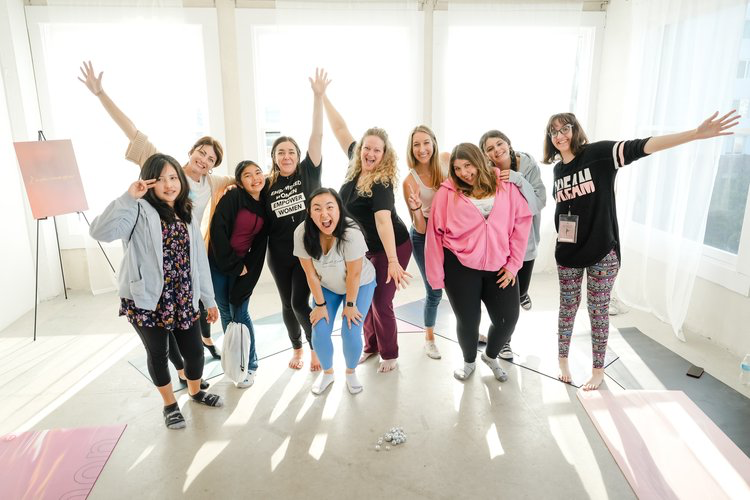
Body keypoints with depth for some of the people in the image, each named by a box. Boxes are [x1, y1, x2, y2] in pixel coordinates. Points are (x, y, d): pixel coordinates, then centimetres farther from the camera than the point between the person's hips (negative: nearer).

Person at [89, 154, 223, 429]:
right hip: (148, 300, -4)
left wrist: (209, 298, 11)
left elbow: (199, 258, 11)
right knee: (158, 354, 12)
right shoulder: (140, 211, -10)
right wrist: (128, 198, -32)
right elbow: (100, 232, -27)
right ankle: (170, 404, 35)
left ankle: (195, 391, 41)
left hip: (184, 299, 5)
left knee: (195, 351, 11)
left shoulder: (187, 215, 9)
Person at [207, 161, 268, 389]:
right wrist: (232, 263, -14)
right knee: (225, 312, 9)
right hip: (219, 263, -2)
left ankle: (250, 365, 12)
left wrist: (247, 266, -3)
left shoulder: (265, 205, 1)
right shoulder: (232, 198, -12)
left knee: (240, 313, -1)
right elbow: (217, 230, -17)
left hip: (244, 265, 2)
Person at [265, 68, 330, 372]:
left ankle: (316, 348, 19)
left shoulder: (308, 172, -4)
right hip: (279, 253, 3)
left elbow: (317, 135, -15)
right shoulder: (268, 185, 1)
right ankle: (297, 349, 36)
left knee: (300, 302, -6)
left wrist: (318, 97, -22)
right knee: (287, 304, 13)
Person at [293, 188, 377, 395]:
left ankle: (351, 373, 22)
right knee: (319, 333, -4)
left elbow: (354, 274, -24)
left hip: (360, 285, -3)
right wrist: (320, 304, -9)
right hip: (326, 286, 3)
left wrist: (350, 304, -14)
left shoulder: (351, 233, -37)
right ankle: (327, 372, 27)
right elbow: (310, 273, -16)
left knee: (351, 333, -11)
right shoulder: (302, 233, -28)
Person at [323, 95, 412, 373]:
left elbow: (383, 220, -38)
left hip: (390, 247, -7)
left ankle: (390, 355, 19)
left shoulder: (381, 183, -26)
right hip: (363, 247, 8)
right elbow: (340, 129, 1)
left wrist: (393, 261, -44)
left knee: (381, 302, -1)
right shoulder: (356, 166, -6)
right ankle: (371, 346, 33)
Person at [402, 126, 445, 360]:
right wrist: (416, 209, -37)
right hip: (423, 238, -3)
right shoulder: (410, 181, -20)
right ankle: (429, 338, 29)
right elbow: (421, 228, -19)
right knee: (434, 291, 4)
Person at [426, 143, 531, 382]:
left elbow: (521, 222, 1)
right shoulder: (448, 192, -5)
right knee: (468, 320, 6)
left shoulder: (506, 185, 0)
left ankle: (491, 356, 37)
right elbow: (435, 234, -4)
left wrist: (514, 263, -2)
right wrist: (436, 275, -4)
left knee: (508, 319, 4)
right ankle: (469, 362, 38)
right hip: (460, 267, -2)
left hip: (499, 267, 2)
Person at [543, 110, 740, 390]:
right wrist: (562, 238, 10)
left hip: (602, 251, -4)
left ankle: (598, 370, 25)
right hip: (568, 252, 4)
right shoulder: (558, 169, 3)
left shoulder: (599, 153, -12)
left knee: (598, 311, 8)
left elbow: (640, 147, -23)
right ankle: (563, 359, 33)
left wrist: (696, 134, -32)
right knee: (567, 307, 14)